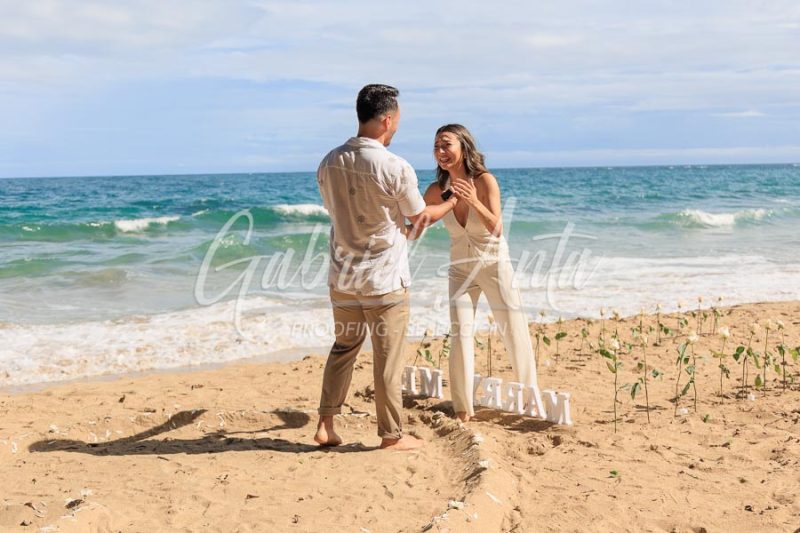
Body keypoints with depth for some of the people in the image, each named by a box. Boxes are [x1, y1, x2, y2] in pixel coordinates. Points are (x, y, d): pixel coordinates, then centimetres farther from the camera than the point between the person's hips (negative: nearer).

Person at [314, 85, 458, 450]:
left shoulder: (330, 163, 0)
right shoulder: (395, 168, -17)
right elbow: (422, 217, -3)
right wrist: (453, 202, 19)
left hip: (343, 278, 5)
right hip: (384, 280, -5)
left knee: (343, 349, 20)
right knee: (388, 359, 6)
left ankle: (326, 425, 20)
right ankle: (391, 435, 17)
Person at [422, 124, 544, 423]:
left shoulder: (485, 181, -20)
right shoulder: (437, 190, -11)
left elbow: (497, 229, -29)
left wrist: (474, 202, -44)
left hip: (494, 265, -2)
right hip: (460, 269, 3)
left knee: (514, 332, 4)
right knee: (460, 334, -6)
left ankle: (533, 399, 24)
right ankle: (463, 410, 4)